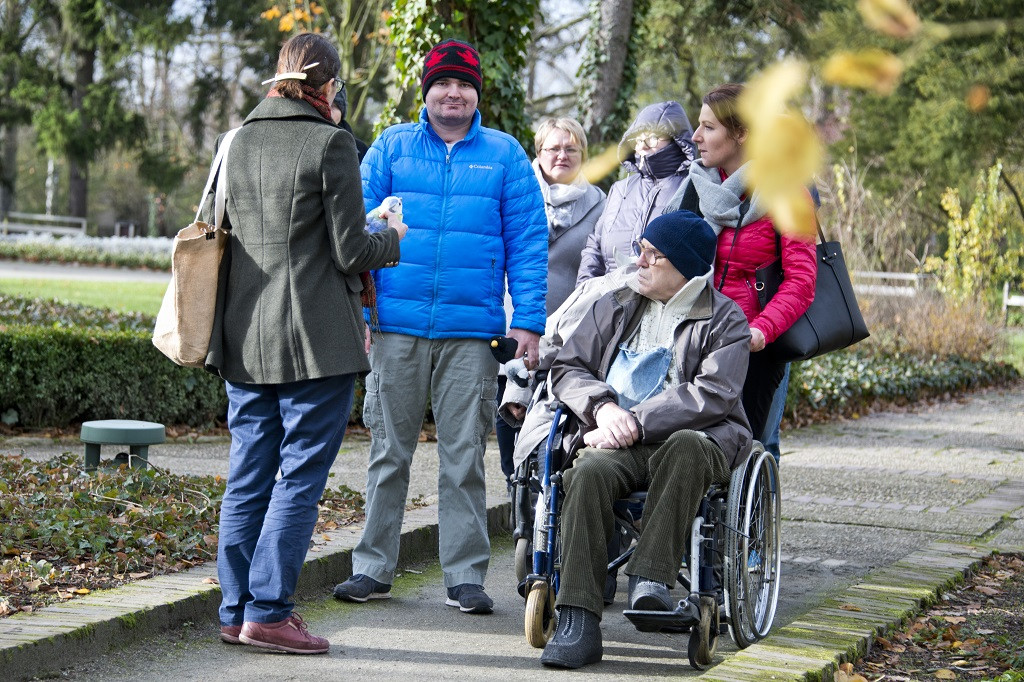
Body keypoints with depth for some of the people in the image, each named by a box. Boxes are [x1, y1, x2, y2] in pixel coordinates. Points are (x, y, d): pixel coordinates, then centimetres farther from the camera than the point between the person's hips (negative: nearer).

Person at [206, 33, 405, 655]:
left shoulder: (238, 142, 10)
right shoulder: (331, 144, -9)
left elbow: (218, 234, 15)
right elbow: (350, 252, -9)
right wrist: (392, 240, 11)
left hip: (245, 338, 6)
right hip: (317, 338, -6)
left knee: (249, 475, 11)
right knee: (301, 475, -1)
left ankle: (238, 607, 14)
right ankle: (267, 612, -4)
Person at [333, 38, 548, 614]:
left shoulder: (505, 156, 7)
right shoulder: (391, 148, 8)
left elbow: (529, 242, 5)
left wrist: (529, 322, -3)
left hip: (471, 332, -1)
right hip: (397, 326, 1)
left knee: (464, 457, 2)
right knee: (390, 450, 7)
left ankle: (466, 575, 9)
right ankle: (374, 567, 15)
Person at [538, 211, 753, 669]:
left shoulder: (725, 319, 6)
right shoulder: (617, 306, 20)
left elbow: (711, 394, -9)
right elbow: (567, 367, 16)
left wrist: (635, 422, -17)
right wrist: (603, 407, -7)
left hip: (695, 439, -3)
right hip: (620, 443, 3)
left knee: (684, 445, -39)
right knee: (588, 471, -32)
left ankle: (650, 579, -38)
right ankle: (577, 622, -36)